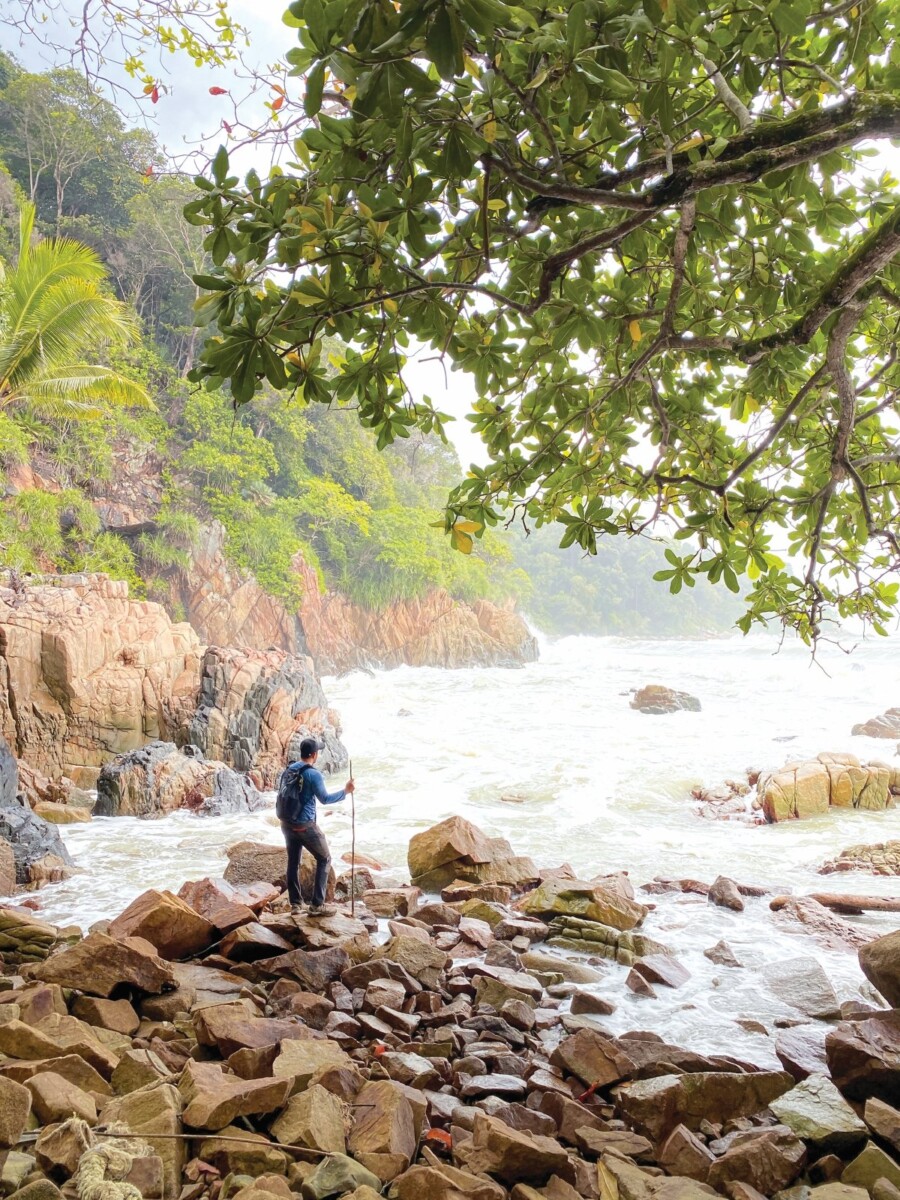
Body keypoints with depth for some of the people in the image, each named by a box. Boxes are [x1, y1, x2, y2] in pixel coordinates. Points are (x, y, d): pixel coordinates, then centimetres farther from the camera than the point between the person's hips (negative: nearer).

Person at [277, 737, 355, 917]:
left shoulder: (289, 770, 5)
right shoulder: (313, 774, -16)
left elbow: (283, 795, 12)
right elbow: (325, 798, -12)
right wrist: (345, 791, -2)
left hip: (287, 824, 7)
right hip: (305, 826, -7)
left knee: (293, 862, 16)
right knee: (324, 859, 6)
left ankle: (296, 904, 21)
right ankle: (317, 905, 2)